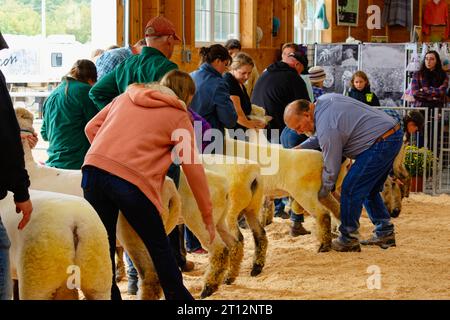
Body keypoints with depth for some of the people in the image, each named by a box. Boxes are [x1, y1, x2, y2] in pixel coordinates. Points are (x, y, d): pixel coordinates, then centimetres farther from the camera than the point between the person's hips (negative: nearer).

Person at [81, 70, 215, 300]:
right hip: (132, 181, -4)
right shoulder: (178, 116, 10)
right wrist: (207, 216, 13)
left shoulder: (126, 96, 23)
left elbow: (91, 128, 23)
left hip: (93, 169, 4)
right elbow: (194, 168, 8)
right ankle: (178, 296, 21)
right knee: (159, 248, 13)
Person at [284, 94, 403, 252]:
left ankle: (348, 240, -1)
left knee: (350, 190, -8)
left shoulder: (327, 128, -22)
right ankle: (385, 233, 24)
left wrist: (320, 196, 1)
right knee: (368, 190, 20)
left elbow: (331, 169, -12)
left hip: (381, 143, -11)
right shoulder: (323, 100, 6)